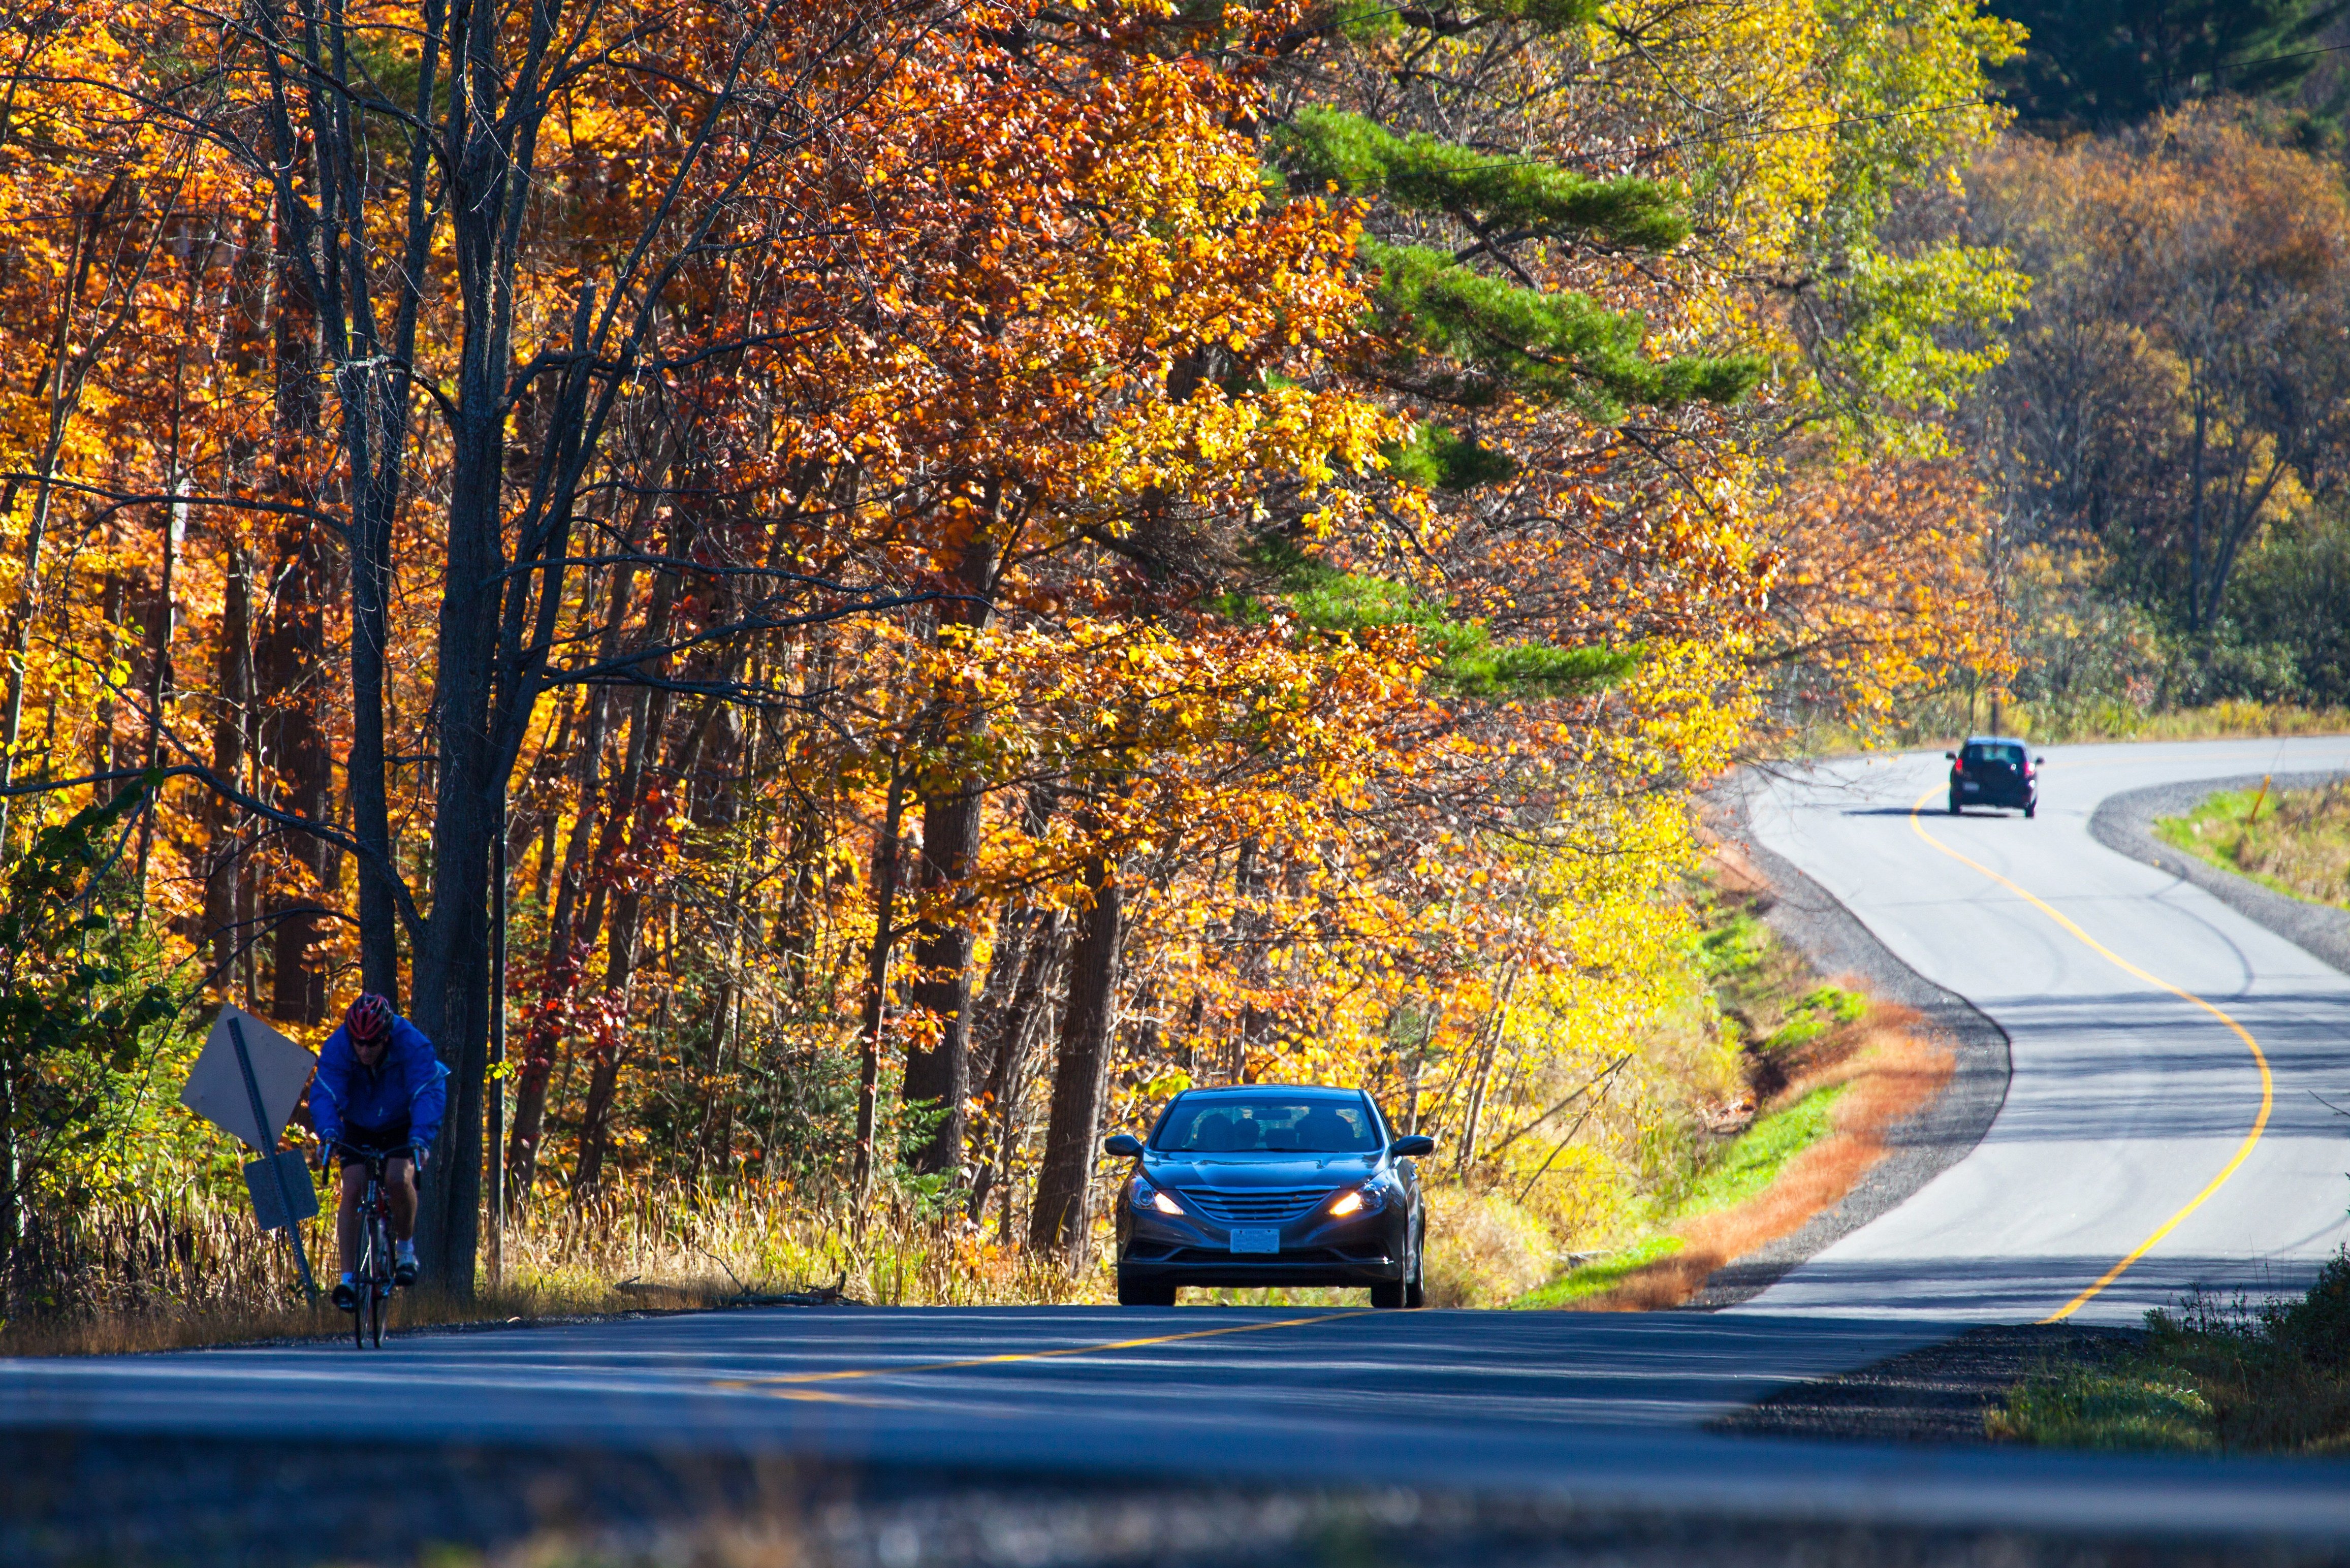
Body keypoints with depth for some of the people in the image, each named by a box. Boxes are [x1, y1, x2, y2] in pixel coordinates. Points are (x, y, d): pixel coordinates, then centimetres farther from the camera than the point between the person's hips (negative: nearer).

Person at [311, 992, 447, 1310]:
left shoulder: (412, 1045, -29)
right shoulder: (337, 1048, -25)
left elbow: (428, 1094, -37)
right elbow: (324, 1095, -33)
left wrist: (420, 1138, -53)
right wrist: (328, 1132, -53)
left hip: (401, 1128, -2)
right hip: (359, 1129, 2)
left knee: (399, 1179, -27)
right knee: (352, 1190, -17)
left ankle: (406, 1248, -1)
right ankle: (347, 1278, -14)